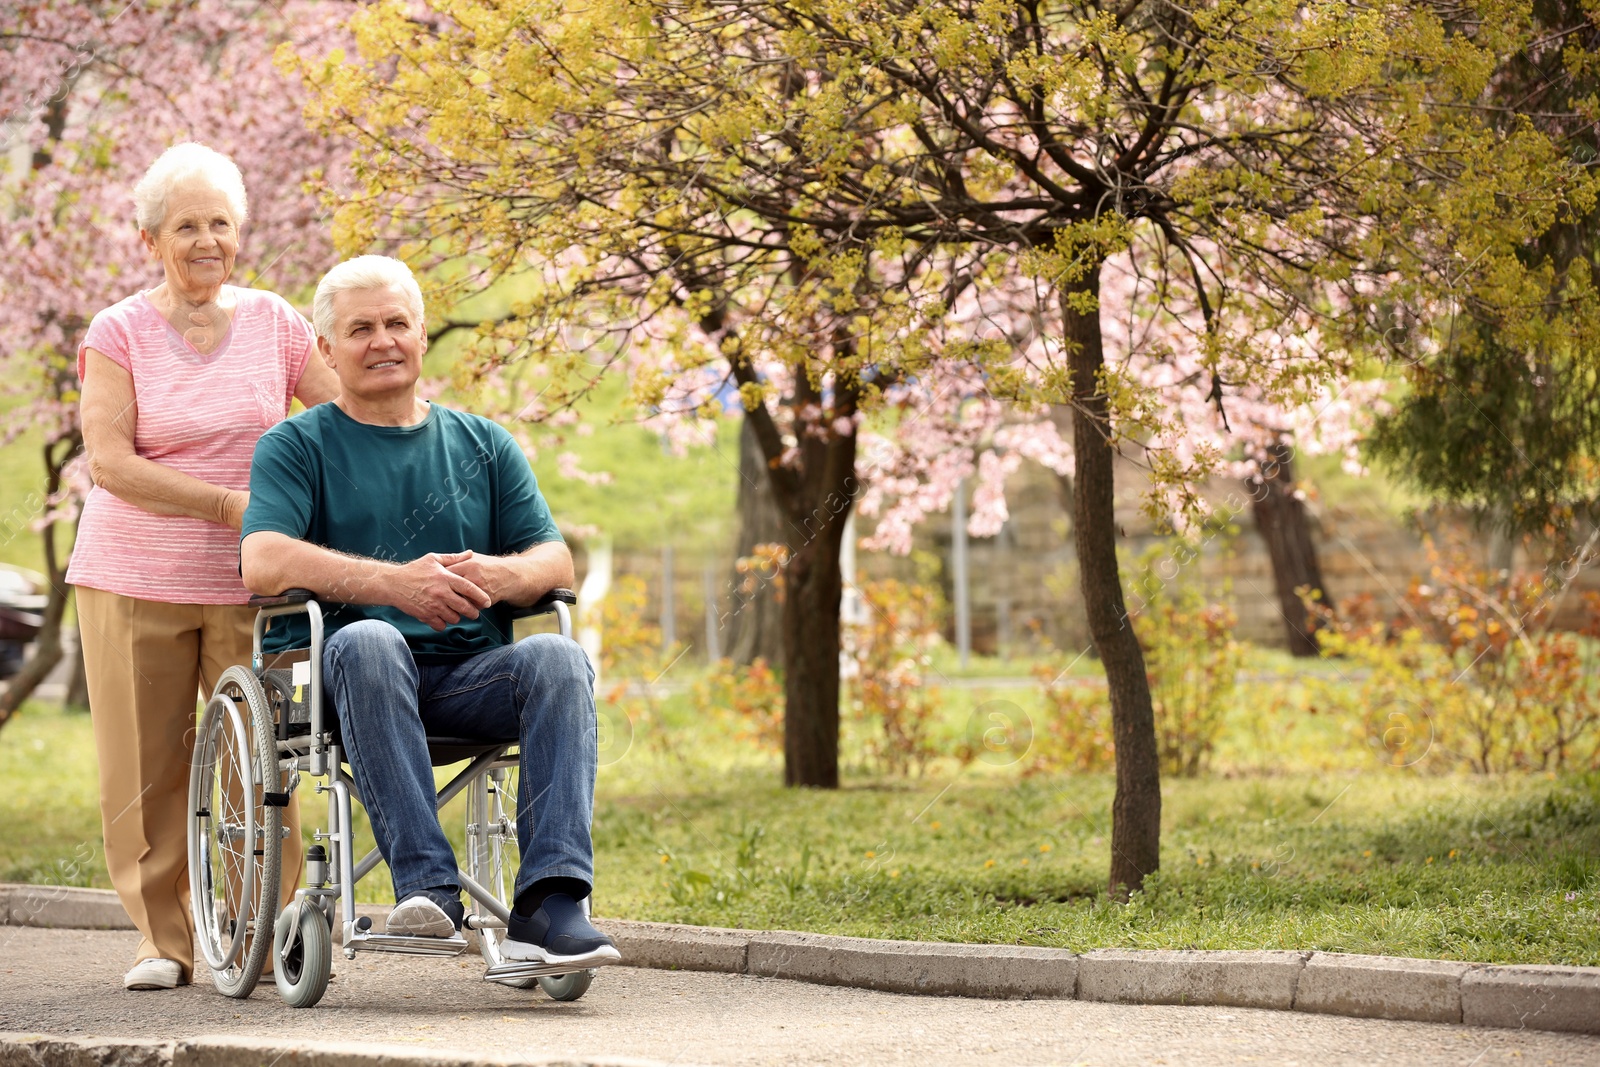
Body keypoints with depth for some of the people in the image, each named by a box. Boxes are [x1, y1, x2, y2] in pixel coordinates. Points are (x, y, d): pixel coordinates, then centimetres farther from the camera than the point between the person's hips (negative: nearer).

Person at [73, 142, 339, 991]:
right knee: (147, 768, 1)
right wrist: (229, 503, -16)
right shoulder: (119, 333, 0)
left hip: (250, 583, 1)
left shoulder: (272, 323, 7)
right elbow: (109, 461, -10)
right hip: (135, 578, -1)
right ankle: (161, 937, 12)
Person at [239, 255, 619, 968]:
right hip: (342, 676, -3)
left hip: (470, 675, 3)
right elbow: (261, 562, -9)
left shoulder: (483, 445, 21)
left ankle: (548, 903, -41)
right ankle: (427, 883, -44)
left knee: (558, 658, -28)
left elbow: (556, 561, 11)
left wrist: (494, 575, -15)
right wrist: (394, 583, -22)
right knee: (367, 640, -37)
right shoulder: (298, 446, 10)